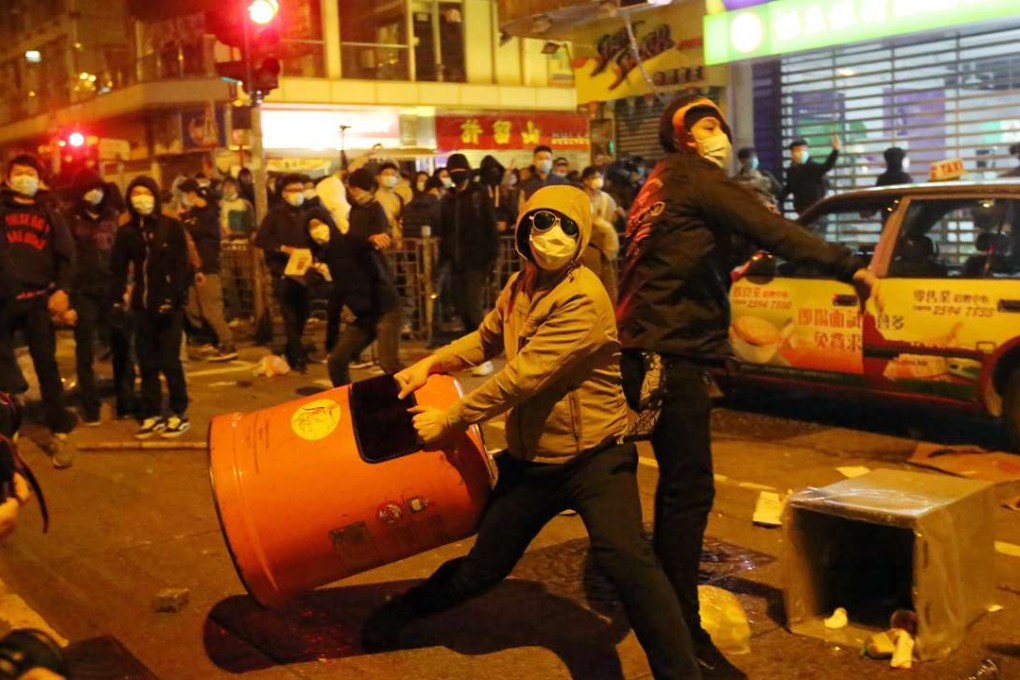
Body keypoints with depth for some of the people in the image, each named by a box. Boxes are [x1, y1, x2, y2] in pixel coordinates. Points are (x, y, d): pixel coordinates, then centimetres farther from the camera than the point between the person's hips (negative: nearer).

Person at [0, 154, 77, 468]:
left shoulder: (50, 215, 13)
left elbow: (66, 256, 7)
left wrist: (62, 290, -8)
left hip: (37, 299, -1)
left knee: (46, 364, 0)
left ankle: (60, 432, 4)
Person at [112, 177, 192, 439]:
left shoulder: (172, 227, -3)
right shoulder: (126, 232, 8)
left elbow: (182, 266, -8)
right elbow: (119, 268, 10)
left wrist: (175, 297, -18)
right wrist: (120, 295, -4)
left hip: (168, 305, -4)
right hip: (142, 306, 4)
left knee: (170, 361, -1)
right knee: (147, 363, 8)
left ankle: (180, 414, 10)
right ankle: (152, 415, 16)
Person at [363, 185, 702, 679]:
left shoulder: (584, 299, -22)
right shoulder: (520, 286, 4)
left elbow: (522, 376, -24)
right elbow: (486, 338, 24)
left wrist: (450, 421, -16)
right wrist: (431, 364, 10)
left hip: (592, 457, -6)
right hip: (529, 460, 6)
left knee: (622, 557, -29)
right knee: (482, 568, 16)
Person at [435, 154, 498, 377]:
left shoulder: (479, 195, -2)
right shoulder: (448, 200, 13)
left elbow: (491, 229, -6)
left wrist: (491, 259, -12)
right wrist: (443, 259, 11)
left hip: (477, 264, -5)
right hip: (457, 264, 5)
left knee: (473, 310, -10)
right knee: (462, 310, 6)